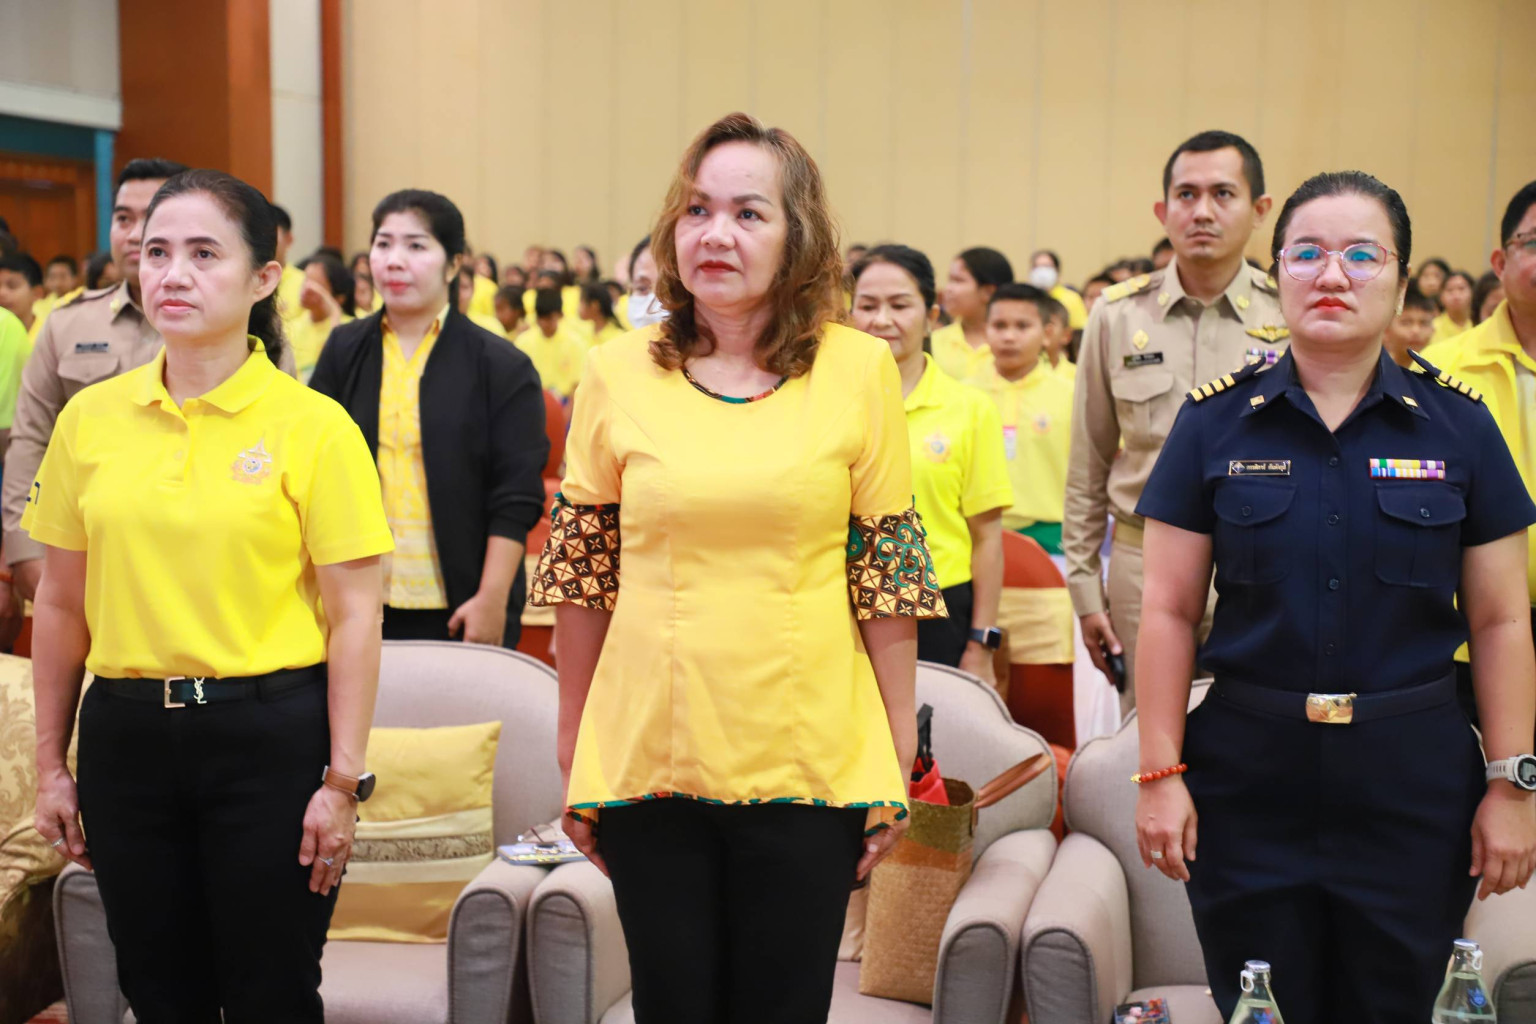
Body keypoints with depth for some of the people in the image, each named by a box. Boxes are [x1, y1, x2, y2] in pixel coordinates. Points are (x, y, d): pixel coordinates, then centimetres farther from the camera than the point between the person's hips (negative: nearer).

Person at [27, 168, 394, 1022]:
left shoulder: (313, 425, -6)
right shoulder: (90, 418, 5)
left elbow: (354, 615, -7)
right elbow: (63, 603, 11)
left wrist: (344, 779, -10)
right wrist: (51, 761, 11)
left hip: (269, 735, -3)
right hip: (125, 732, 4)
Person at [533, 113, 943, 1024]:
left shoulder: (859, 371, -2)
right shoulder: (618, 376, 1)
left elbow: (887, 576, 1)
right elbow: (581, 578, 7)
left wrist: (901, 755, 2)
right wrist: (571, 760, 8)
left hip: (807, 763, -1)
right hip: (648, 759, 1)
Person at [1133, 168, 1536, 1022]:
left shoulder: (1459, 426, 1)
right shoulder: (1214, 424, 0)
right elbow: (1170, 613, 0)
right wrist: (1161, 773, -4)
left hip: (1415, 782, 0)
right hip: (1249, 777, 0)